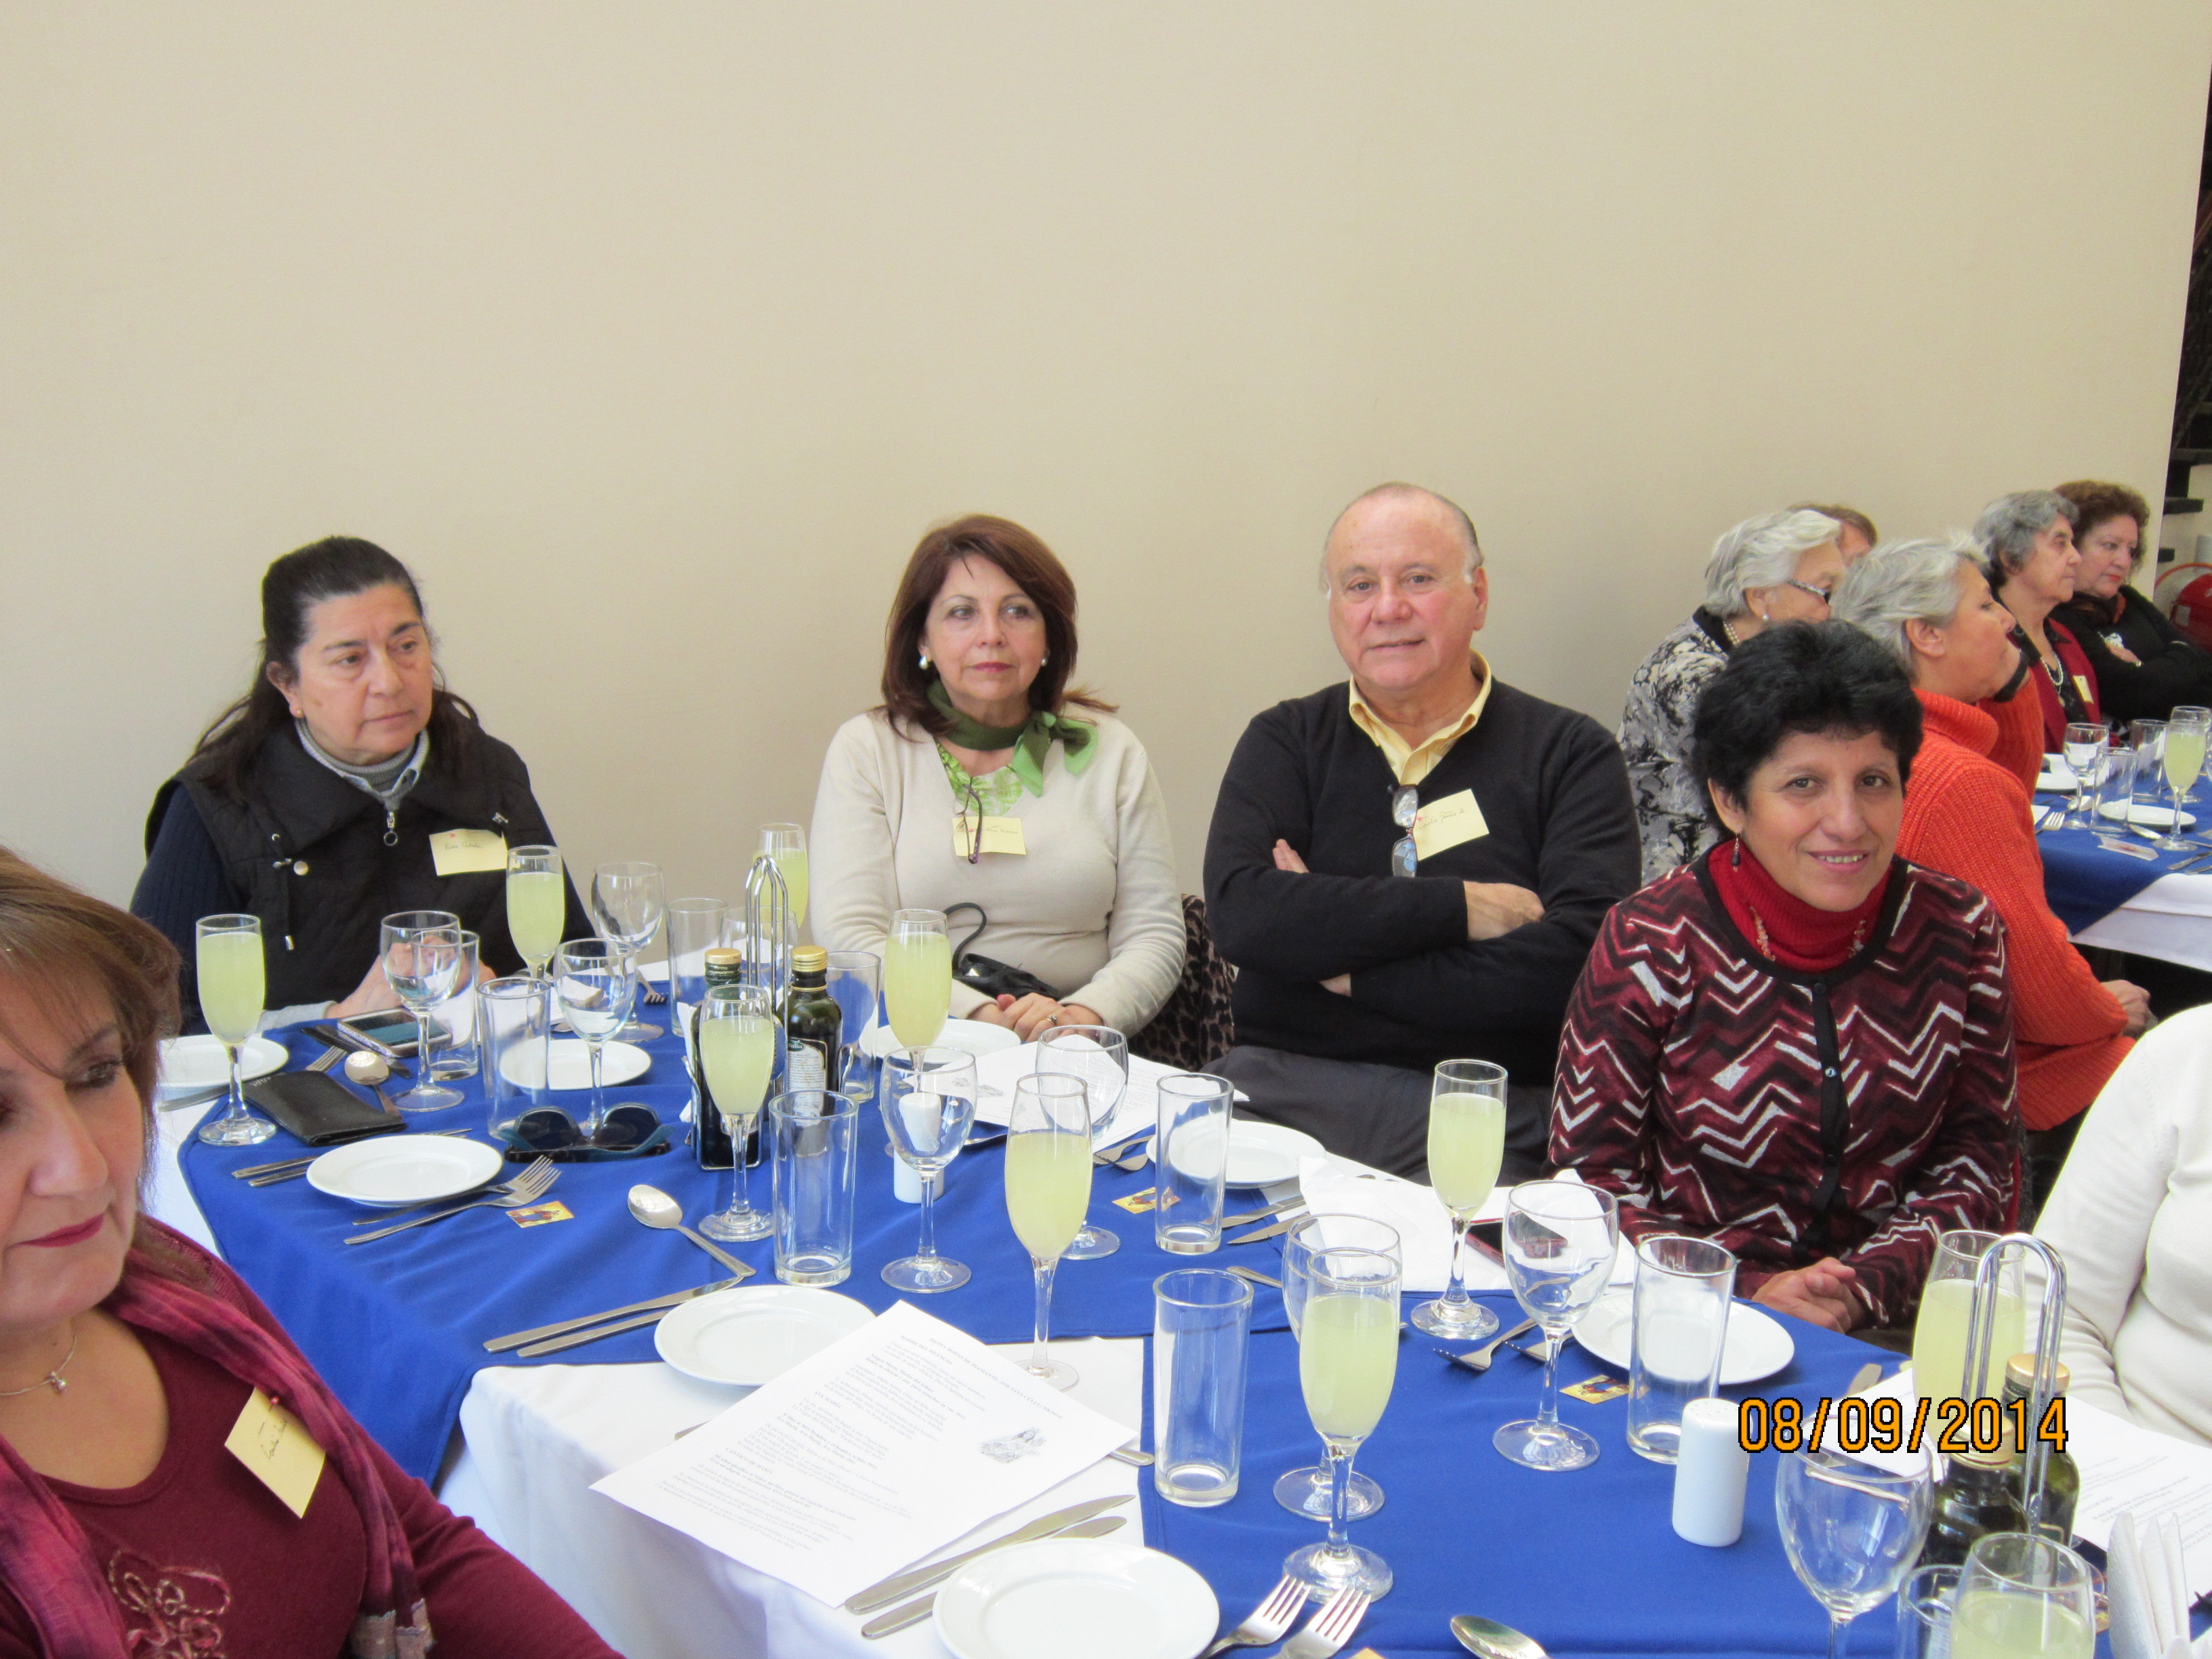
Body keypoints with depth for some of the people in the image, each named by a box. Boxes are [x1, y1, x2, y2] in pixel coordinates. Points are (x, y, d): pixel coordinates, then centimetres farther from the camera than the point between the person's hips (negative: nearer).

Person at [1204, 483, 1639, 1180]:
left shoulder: (1569, 752, 5)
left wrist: (1346, 967, -7)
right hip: (1281, 1085, 2)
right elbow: (1240, 912, -7)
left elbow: (1580, 959, -10)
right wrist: (1463, 906, -9)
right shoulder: (1286, 742, 12)